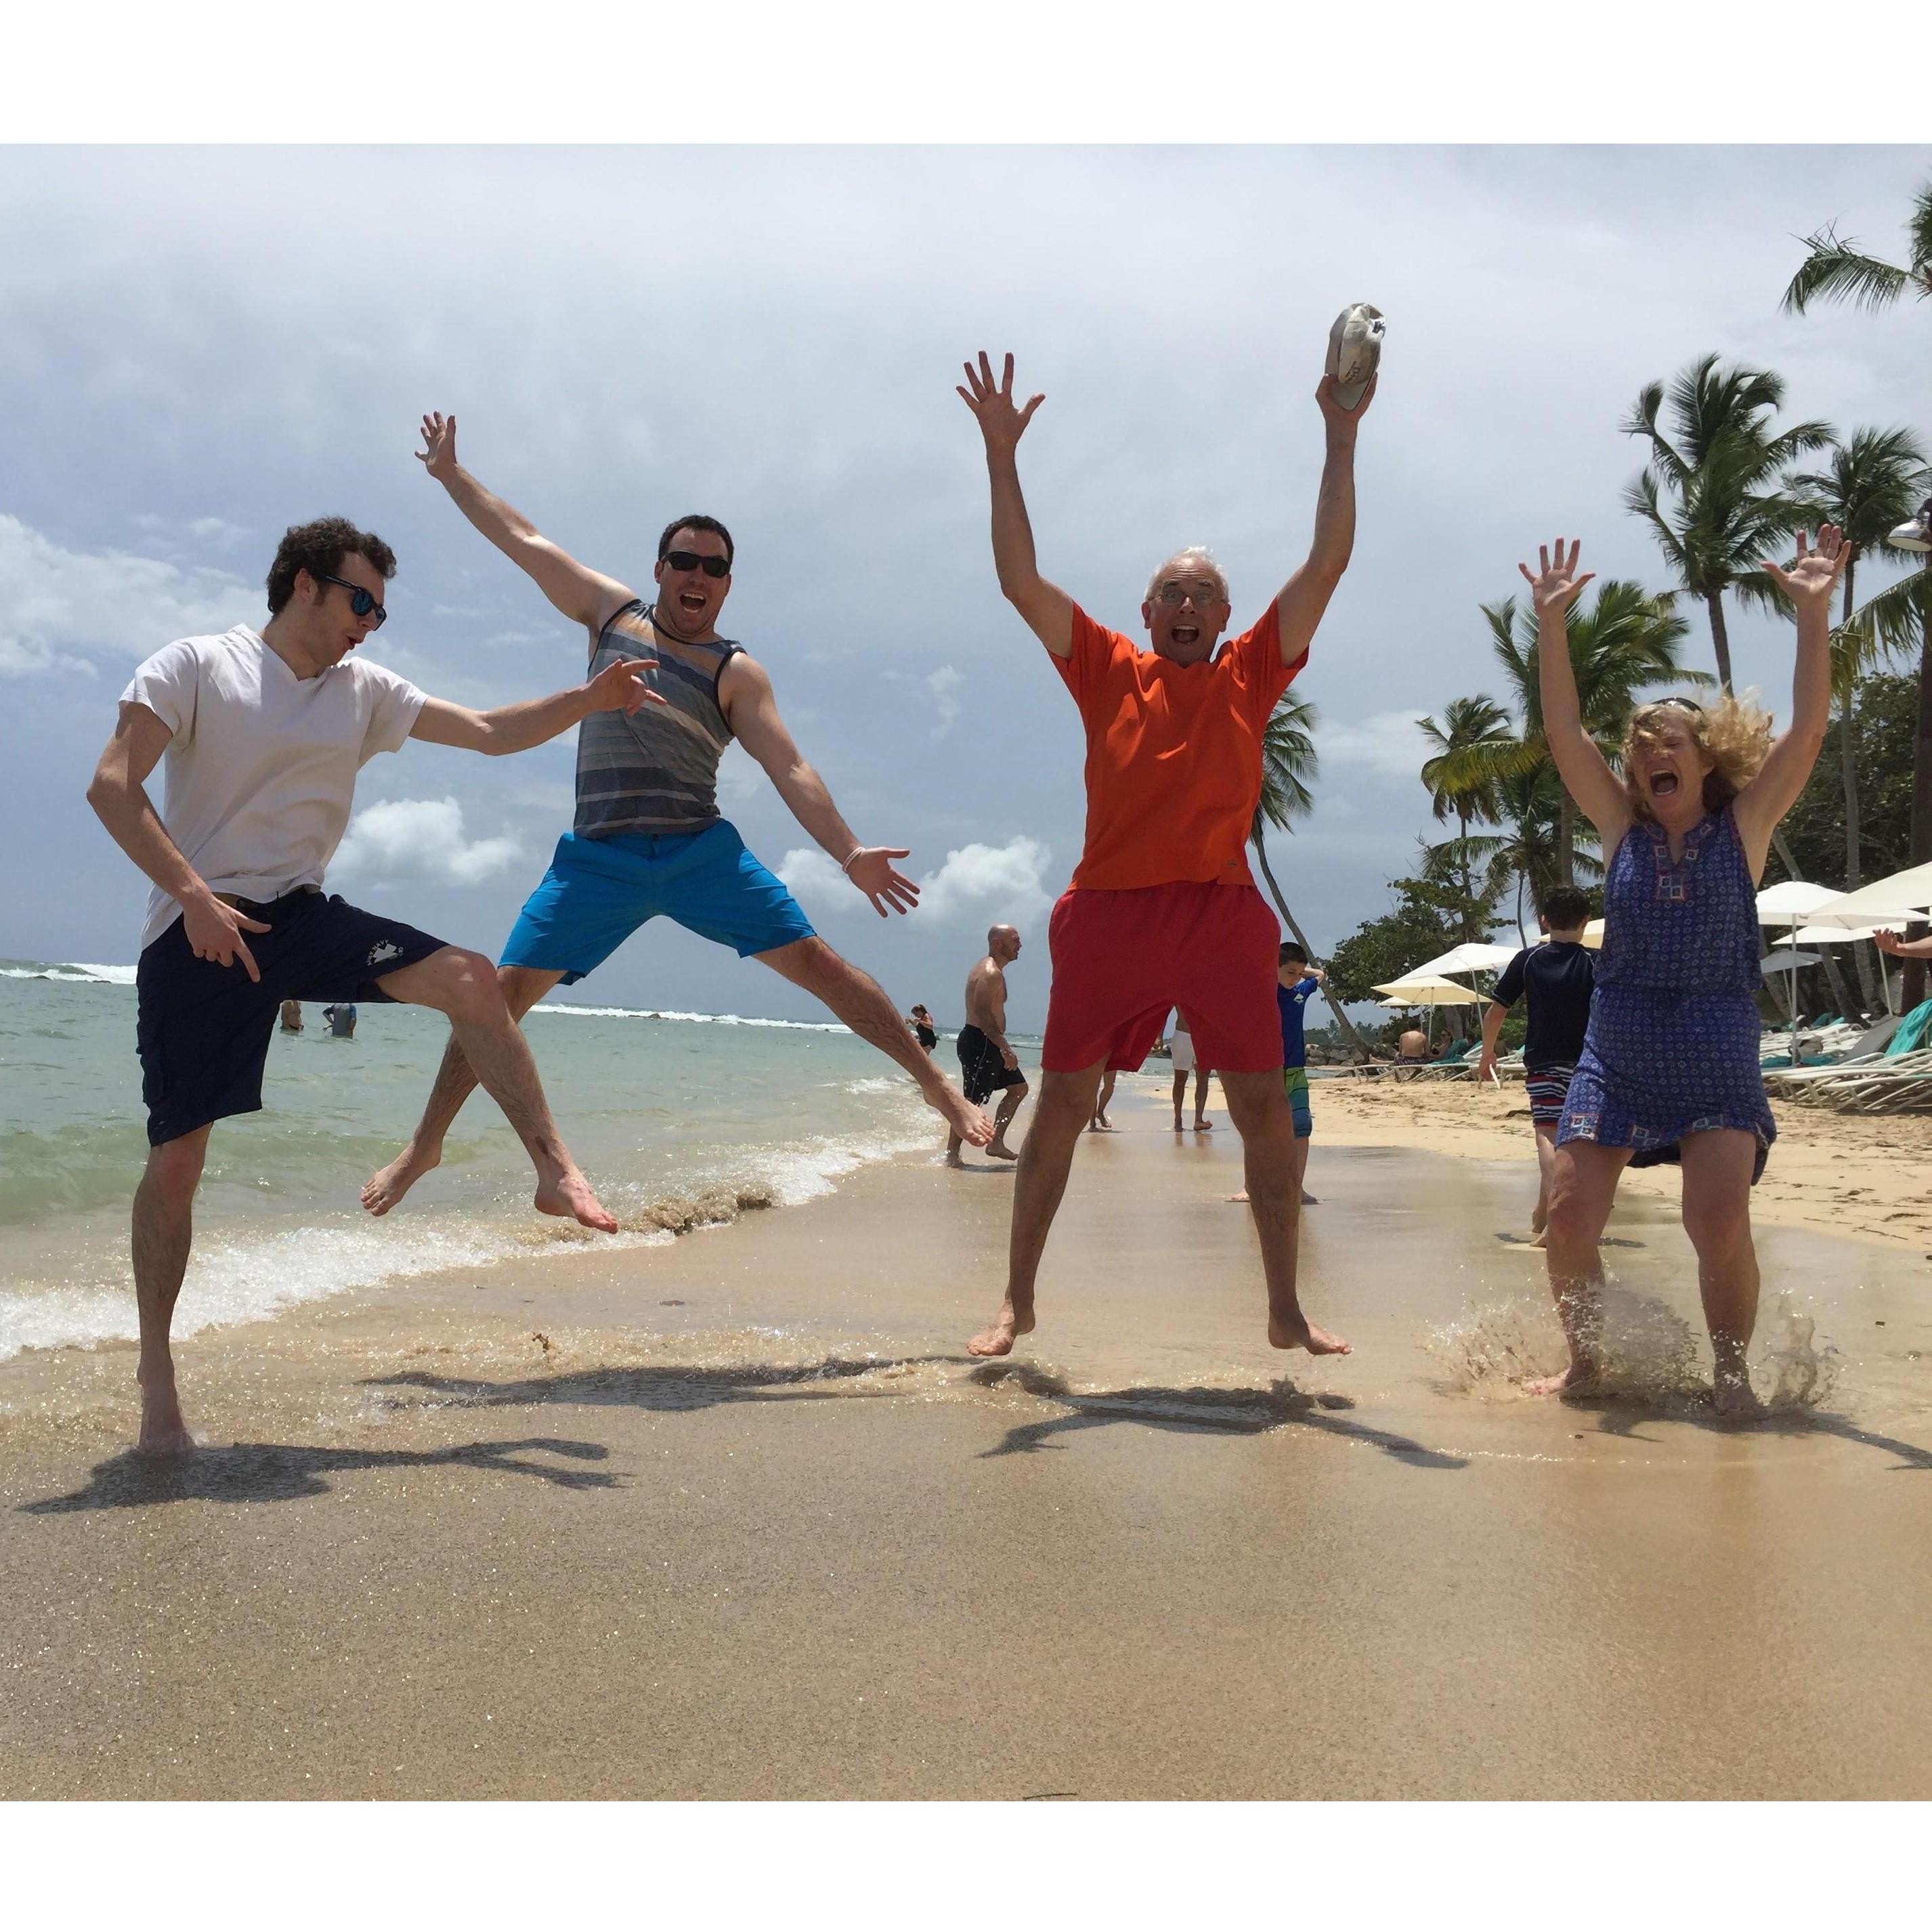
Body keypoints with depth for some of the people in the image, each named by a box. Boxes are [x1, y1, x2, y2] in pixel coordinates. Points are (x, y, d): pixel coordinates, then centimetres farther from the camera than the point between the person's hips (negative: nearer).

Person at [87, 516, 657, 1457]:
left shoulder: (365, 690, 10)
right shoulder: (195, 666, -3)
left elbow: (490, 732, 7)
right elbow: (112, 786, -12)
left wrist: (587, 700, -6)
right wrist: (195, 896, -22)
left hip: (301, 914, 4)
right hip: (199, 927, -4)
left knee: (467, 977, -19)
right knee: (176, 1158, -3)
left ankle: (554, 1168, -13)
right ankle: (155, 1367, 12)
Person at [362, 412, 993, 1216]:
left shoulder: (736, 671, 3)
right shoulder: (612, 611, 13)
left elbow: (789, 768, -7)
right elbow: (522, 538, 22)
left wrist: (849, 851, -20)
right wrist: (451, 473, 28)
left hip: (702, 852, -2)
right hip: (597, 860, 2)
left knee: (817, 962, -9)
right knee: (504, 990, -4)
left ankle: (937, 1085, -2)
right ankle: (424, 1144, 11)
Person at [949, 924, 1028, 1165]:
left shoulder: (990, 971, 18)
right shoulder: (991, 973, -16)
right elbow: (983, 1014, -26)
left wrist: (1002, 1045, 23)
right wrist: (1005, 1048, -27)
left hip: (987, 1043, 11)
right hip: (980, 1043, -11)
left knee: (1019, 1088, 14)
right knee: (973, 1100, -8)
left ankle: (996, 1142, 13)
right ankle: (952, 1154, -3)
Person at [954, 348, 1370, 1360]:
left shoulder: (1251, 675, 10)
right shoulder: (1109, 671, 8)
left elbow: (1328, 564, 5)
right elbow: (1020, 580, 4)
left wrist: (1342, 440, 1)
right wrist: (1001, 455, -2)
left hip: (1223, 915, 1)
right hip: (1107, 915, -1)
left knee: (1265, 1109, 3)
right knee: (1060, 1107, 4)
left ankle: (1286, 1310, 15)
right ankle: (1017, 1300, 15)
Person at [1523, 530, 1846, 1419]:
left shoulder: (1743, 826, 3)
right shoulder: (1623, 829, 7)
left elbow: (1807, 728, -7)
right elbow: (1563, 732, 0)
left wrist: (1812, 611, -14)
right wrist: (1551, 620, -7)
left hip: (1717, 1055, -2)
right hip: (1615, 1051, 2)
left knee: (1720, 1221, -17)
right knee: (1569, 1218, -5)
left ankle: (1731, 1374, 3)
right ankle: (1585, 1362, 15)